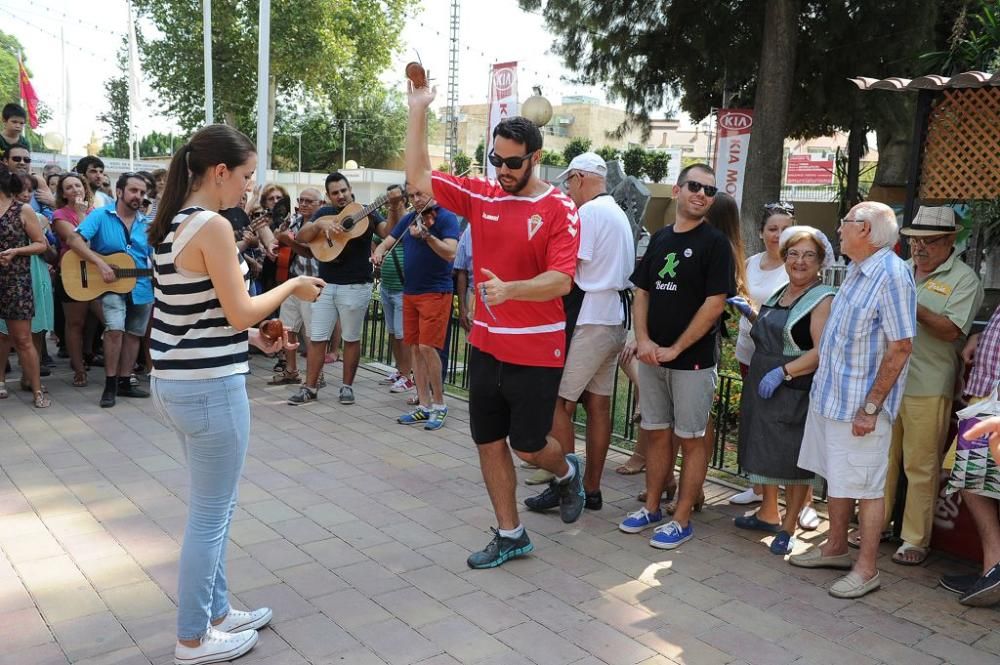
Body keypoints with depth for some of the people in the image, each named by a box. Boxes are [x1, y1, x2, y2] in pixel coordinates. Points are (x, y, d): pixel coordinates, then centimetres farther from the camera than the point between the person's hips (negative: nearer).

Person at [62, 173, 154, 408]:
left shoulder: (146, 224, 6)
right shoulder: (100, 215, -6)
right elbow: (73, 240, -16)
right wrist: (100, 263, -26)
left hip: (142, 288, 5)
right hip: (112, 286, -5)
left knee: (133, 334, 11)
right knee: (115, 329, -22)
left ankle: (124, 382, 24)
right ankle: (110, 385, -10)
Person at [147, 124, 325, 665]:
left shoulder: (171, 224, 10)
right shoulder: (213, 226, -18)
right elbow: (239, 312, -17)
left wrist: (255, 337, 13)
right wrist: (292, 286, -3)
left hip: (175, 381, 10)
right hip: (209, 387, -10)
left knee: (212, 507, 21)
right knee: (211, 514, 5)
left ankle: (215, 611, 35)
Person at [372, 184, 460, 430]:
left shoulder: (446, 217, -8)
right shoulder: (408, 219, 12)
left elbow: (450, 253, -22)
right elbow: (387, 242, 12)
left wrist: (426, 235, -36)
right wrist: (379, 252, -11)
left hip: (436, 292, -7)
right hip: (410, 291, 7)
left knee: (427, 347, -12)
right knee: (415, 349, 7)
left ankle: (439, 404, 2)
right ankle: (424, 406, 15)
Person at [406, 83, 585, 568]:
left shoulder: (560, 209, -10)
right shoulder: (480, 196, 3)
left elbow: (561, 280, -19)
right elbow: (418, 177, 2)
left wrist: (510, 289, -35)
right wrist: (418, 111, -3)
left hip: (537, 352, -5)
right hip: (486, 346, 5)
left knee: (528, 446, 5)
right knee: (489, 442, 11)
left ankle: (567, 473, 40)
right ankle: (510, 535, 27)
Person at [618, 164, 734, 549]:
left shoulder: (715, 243, -6)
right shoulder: (659, 239, 11)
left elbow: (715, 304, -13)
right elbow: (642, 292, 11)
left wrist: (675, 349, -13)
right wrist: (643, 340, -6)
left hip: (693, 359, -5)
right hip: (652, 357, 6)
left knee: (691, 439, 3)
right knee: (657, 433, 13)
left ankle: (682, 520, 13)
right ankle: (652, 508, 26)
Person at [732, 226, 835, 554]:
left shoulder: (822, 300, -12)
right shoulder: (779, 294, 13)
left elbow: (822, 352, -21)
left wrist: (783, 372, -25)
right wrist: (750, 313, 11)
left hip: (796, 392, -8)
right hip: (763, 386, 8)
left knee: (792, 458, 3)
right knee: (766, 452, 17)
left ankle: (788, 528, 16)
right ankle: (769, 515, 33)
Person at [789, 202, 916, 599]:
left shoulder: (891, 275, -18)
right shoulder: (855, 271, 10)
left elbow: (900, 347, -21)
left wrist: (871, 406, -21)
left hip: (860, 403, -9)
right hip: (829, 395, 9)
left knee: (866, 487, 3)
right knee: (836, 477, 18)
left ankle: (867, 569, 15)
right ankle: (835, 548, 33)